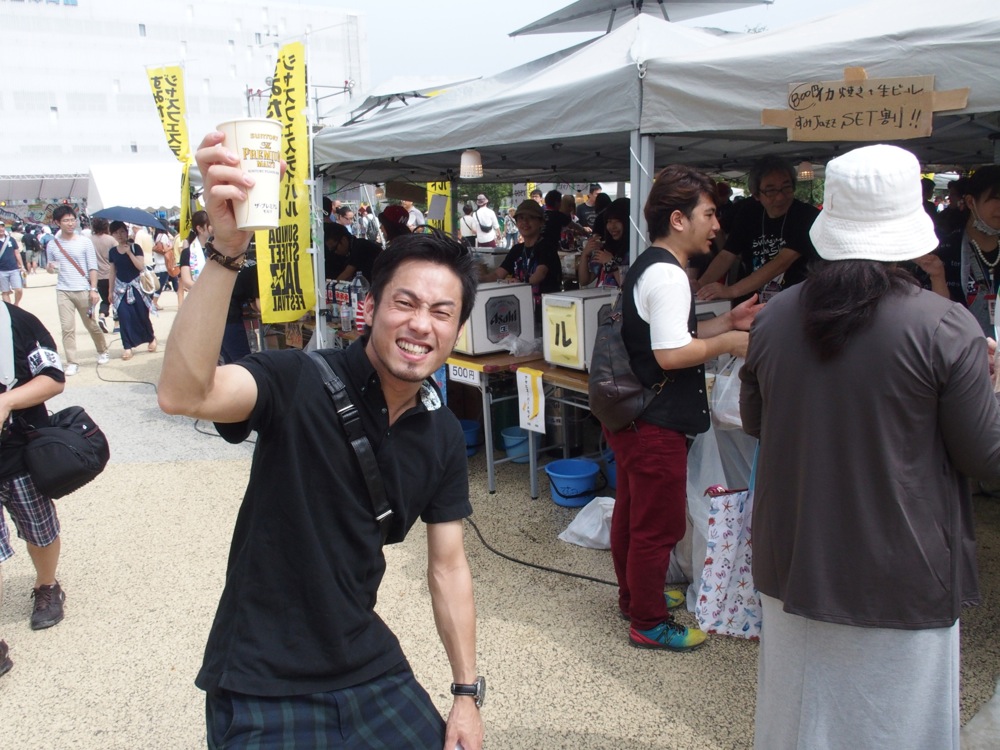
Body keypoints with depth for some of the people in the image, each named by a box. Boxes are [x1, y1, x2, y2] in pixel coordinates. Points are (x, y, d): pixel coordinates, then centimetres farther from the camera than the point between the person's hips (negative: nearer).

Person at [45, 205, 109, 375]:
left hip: (83, 290, -1)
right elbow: (51, 267, 13)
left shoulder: (84, 241, -2)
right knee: (67, 328, -2)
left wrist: (93, 289, -10)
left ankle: (103, 352, 32)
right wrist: (49, 268, -12)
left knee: (91, 324, 10)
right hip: (63, 291, 2)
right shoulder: (52, 244, 3)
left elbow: (92, 267, -3)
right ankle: (72, 363, 2)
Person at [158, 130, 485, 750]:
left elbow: (448, 566, 7)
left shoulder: (443, 437, -1)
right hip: (261, 683, -5)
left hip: (367, 667, 6)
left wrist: (468, 693, 5)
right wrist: (228, 249, -48)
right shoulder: (301, 382, -19)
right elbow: (184, 394, -38)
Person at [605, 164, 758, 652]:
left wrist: (728, 320, 12)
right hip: (655, 424, -11)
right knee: (659, 525, 3)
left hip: (629, 415, 11)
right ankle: (648, 623, 17)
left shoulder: (647, 266, 12)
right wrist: (726, 343, -13)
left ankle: (634, 597, 39)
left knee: (632, 512, 22)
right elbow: (671, 353, -27)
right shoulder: (667, 275, -21)